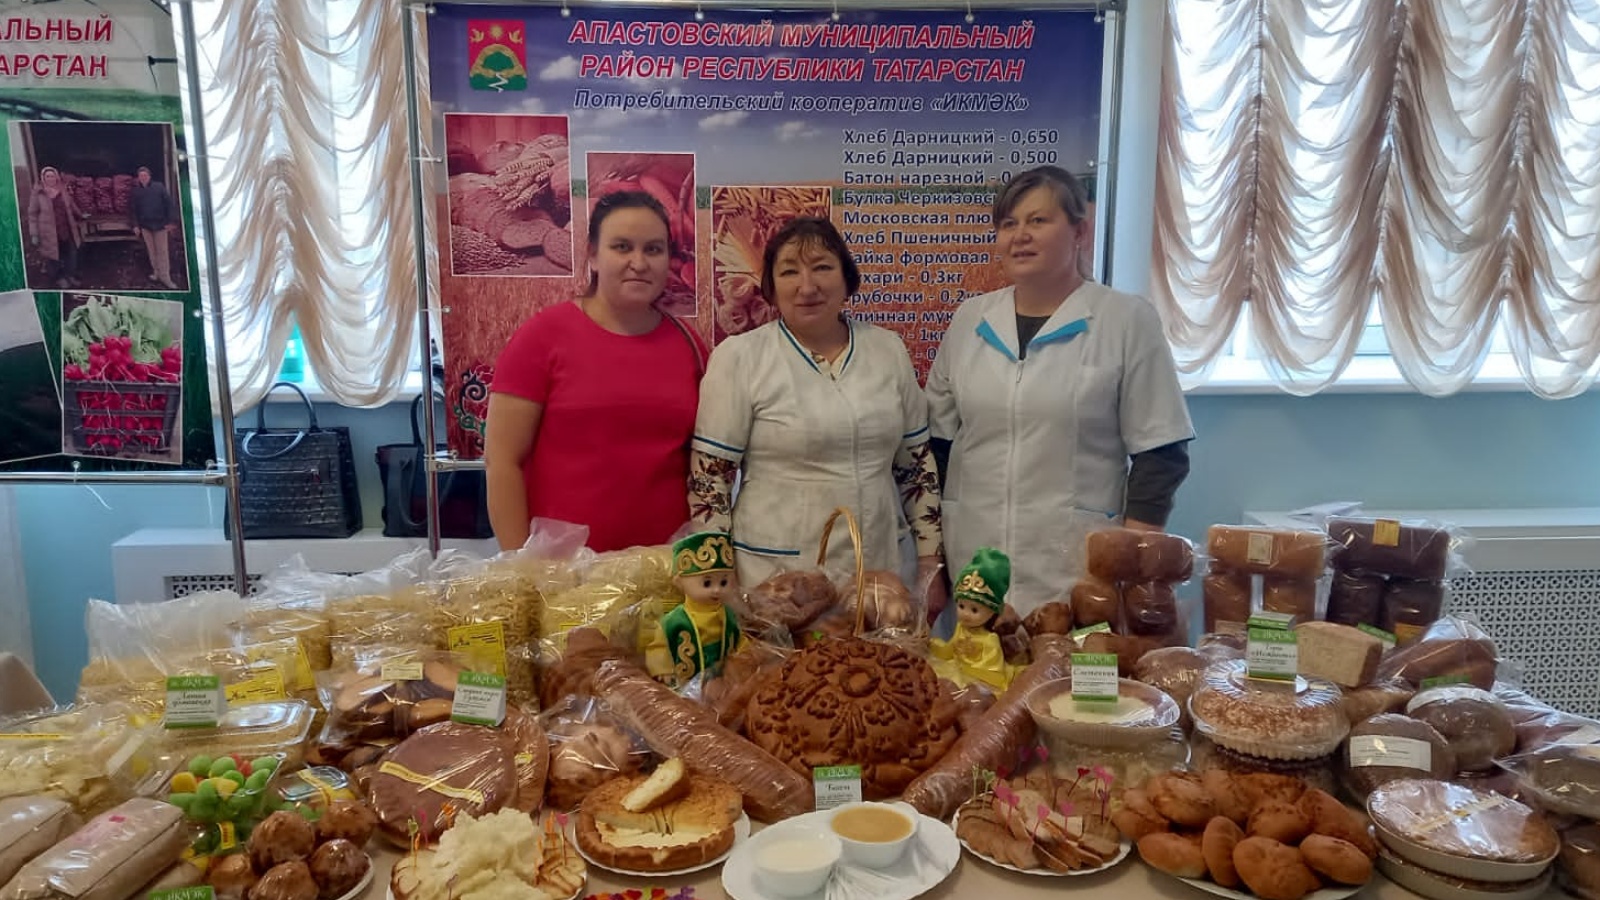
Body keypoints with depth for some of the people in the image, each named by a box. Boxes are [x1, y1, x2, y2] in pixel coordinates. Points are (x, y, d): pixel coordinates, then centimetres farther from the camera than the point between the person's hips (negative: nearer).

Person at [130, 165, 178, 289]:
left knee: (162, 251, -1)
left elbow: (169, 203, -5)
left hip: (160, 224, -3)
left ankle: (165, 276, 2)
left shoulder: (159, 187, -3)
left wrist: (171, 221, -10)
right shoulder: (136, 191, 4)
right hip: (145, 225, 3)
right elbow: (132, 209, 7)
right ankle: (156, 272, 19)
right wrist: (135, 225, 1)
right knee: (151, 250, 10)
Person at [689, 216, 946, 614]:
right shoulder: (739, 358, -8)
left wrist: (931, 563, 8)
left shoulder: (889, 350, 4)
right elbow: (708, 479, -8)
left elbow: (918, 463, 9)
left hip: (885, 570, 4)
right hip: (775, 580, -3)